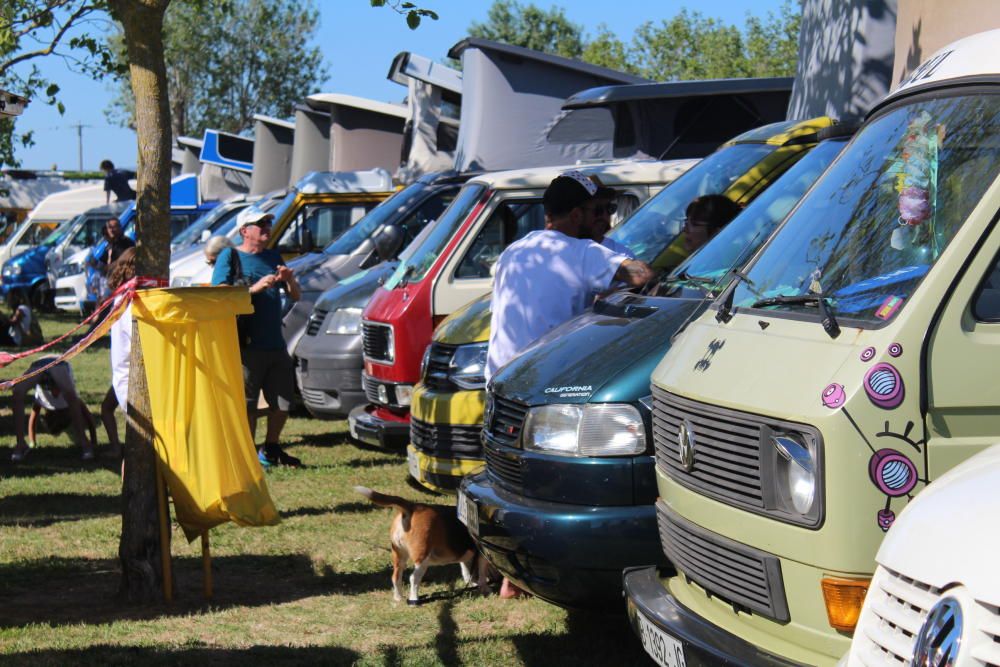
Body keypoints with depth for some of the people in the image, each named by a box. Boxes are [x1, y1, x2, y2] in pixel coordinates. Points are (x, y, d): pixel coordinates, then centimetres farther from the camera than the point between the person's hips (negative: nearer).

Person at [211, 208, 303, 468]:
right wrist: (255, 288, -22)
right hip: (246, 345, -6)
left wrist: (289, 279, -3)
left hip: (275, 343, 6)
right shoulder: (230, 257, -1)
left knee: (283, 401, 10)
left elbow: (295, 296, 18)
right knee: (247, 404, -4)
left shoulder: (273, 257, 17)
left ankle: (271, 449, 27)